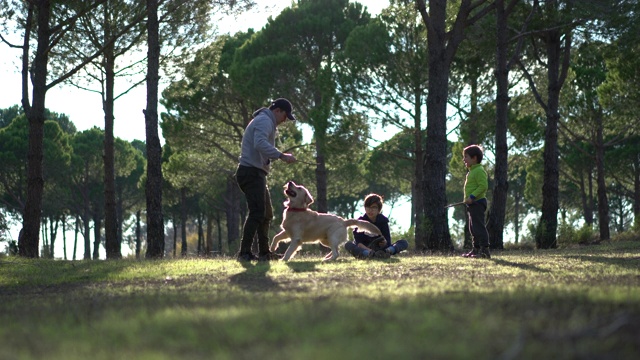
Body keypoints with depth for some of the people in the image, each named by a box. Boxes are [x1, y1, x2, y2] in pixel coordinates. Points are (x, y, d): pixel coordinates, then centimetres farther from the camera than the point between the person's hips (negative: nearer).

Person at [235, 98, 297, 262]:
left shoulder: (264, 121, 24)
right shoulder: (265, 121, -10)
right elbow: (260, 144, -27)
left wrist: (280, 156, 10)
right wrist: (281, 156, -28)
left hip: (256, 174, 11)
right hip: (251, 172, -11)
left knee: (266, 214, 16)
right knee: (257, 213, -17)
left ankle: (264, 253, 21)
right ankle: (245, 253, -20)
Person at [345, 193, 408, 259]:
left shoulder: (383, 220, 3)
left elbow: (388, 241, -7)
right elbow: (358, 242, -16)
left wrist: (385, 242, -33)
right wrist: (368, 250, -36)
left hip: (379, 250, 2)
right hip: (363, 250, -2)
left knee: (404, 243, -15)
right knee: (348, 245, -31)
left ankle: (387, 251, -48)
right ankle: (368, 254, -57)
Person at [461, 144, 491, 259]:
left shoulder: (479, 171, -14)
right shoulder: (472, 171, 18)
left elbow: (483, 186, -23)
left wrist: (472, 197, -27)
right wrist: (469, 200, 16)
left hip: (477, 202, -11)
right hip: (472, 204, 11)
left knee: (479, 227, -12)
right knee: (473, 228, 15)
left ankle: (485, 250, -13)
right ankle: (476, 249, 21)